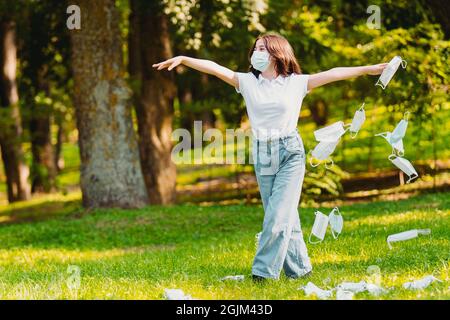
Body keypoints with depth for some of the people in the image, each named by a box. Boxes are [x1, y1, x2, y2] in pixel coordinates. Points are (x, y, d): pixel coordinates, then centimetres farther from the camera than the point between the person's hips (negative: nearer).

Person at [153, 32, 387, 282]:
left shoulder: (297, 83, 1)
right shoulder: (247, 82, 7)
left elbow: (333, 74, -4)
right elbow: (215, 68, 0)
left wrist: (368, 69, -9)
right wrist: (183, 59, -9)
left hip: (290, 153, -3)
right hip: (262, 156, 3)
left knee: (278, 215, -11)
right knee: (285, 217, 7)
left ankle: (265, 271, -7)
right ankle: (299, 269, 15)